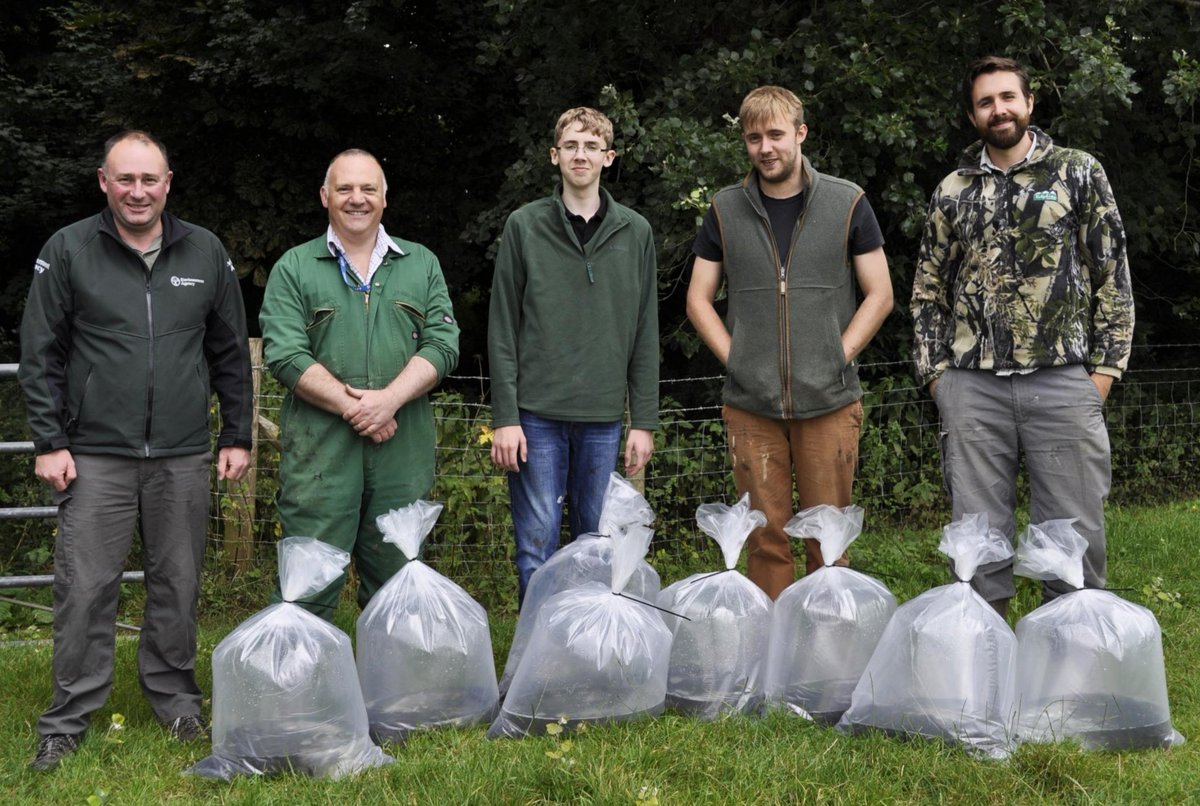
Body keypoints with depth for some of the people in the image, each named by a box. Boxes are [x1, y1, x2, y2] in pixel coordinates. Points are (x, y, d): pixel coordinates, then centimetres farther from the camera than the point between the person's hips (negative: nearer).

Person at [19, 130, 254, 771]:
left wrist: (237, 436, 9)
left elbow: (231, 353, 13)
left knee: (177, 584, 9)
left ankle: (174, 698, 25)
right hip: (96, 455, -2)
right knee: (85, 588, -1)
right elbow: (40, 355, 3)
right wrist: (50, 443, -3)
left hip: (185, 456, 2)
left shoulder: (205, 253, 7)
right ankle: (68, 720, 11)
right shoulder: (68, 251, 1)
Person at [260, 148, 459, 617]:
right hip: (320, 450, -2)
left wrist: (389, 399, -12)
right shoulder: (294, 269, 7)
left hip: (403, 453, 3)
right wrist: (353, 407, -13)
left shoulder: (422, 265, 14)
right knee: (309, 590, -2)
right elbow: (284, 355, -5)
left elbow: (442, 344, 4)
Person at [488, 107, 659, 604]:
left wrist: (644, 421, 4)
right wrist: (504, 417, -7)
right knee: (537, 548, 0)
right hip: (537, 416, -2)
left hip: (604, 419, 2)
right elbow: (503, 331, 0)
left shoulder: (635, 233, 8)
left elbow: (645, 335, 8)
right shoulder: (525, 227, 2)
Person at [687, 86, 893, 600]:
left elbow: (879, 294, 6)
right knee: (765, 536, 5)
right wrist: (735, 359, -2)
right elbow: (698, 299, 11)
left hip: (828, 401, -1)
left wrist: (837, 357, -4)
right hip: (750, 403, 1)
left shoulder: (847, 204, 4)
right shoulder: (725, 211, 8)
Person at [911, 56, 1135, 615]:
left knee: (1075, 528, 0)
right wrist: (934, 371, 5)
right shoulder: (953, 192, 11)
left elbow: (1112, 274, 5)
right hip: (973, 386, 2)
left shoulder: (1078, 174, 6)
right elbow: (928, 289, 14)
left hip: (1063, 380, -2)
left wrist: (1105, 364, -2)